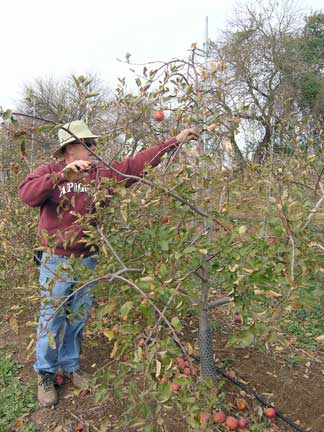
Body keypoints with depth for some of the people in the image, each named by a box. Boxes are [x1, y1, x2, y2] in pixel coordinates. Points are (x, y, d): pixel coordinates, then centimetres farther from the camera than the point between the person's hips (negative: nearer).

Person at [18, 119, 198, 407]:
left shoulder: (102, 174, 2)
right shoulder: (49, 172, -6)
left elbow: (138, 163, -1)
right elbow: (26, 193, -25)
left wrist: (175, 141, -4)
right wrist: (64, 174, -36)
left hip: (88, 261, 3)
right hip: (56, 262, -3)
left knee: (78, 319, 17)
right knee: (51, 320, 8)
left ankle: (71, 366, 38)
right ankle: (45, 375, 29)